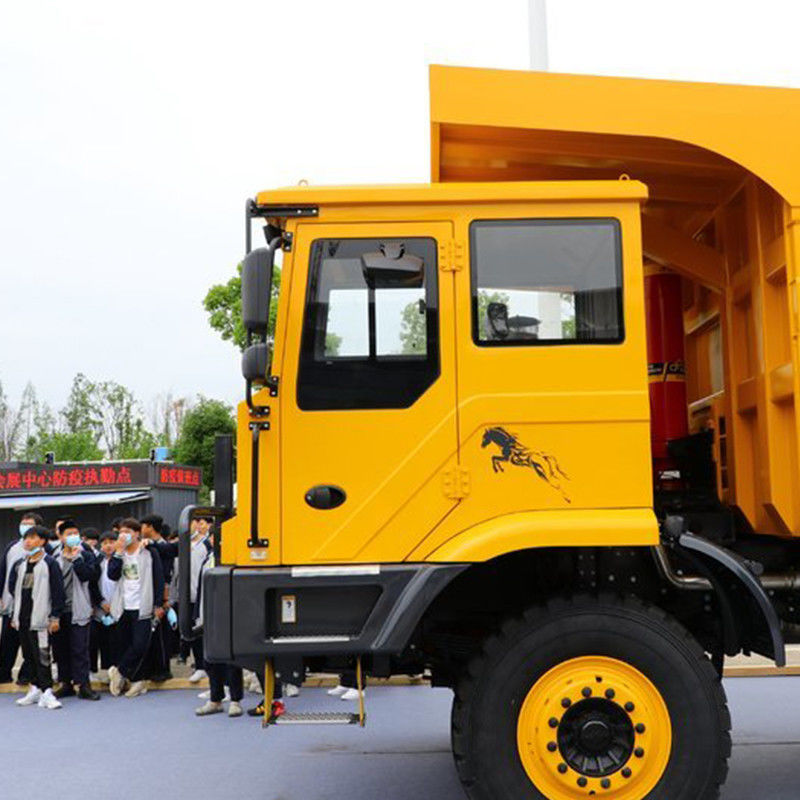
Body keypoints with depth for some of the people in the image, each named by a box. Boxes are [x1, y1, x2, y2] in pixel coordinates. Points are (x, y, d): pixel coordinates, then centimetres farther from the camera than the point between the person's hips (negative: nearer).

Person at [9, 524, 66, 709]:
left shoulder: (49, 563, -5)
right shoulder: (19, 564, 13)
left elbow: (58, 590, -7)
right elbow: (12, 589, 21)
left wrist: (55, 617, -9)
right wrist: (14, 615, 18)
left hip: (40, 618, -6)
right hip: (22, 618, 6)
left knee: (42, 655, -10)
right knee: (29, 655, 10)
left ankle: (46, 692, -9)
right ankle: (35, 689, 18)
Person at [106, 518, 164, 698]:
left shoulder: (150, 552, 0)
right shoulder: (118, 553, 11)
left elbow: (159, 579, -1)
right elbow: (112, 575, -6)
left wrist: (158, 605, -5)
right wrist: (119, 552, -9)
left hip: (143, 607, -4)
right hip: (123, 607, 4)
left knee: (139, 645, -10)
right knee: (125, 645, 5)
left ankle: (119, 671, 9)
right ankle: (137, 680, 14)